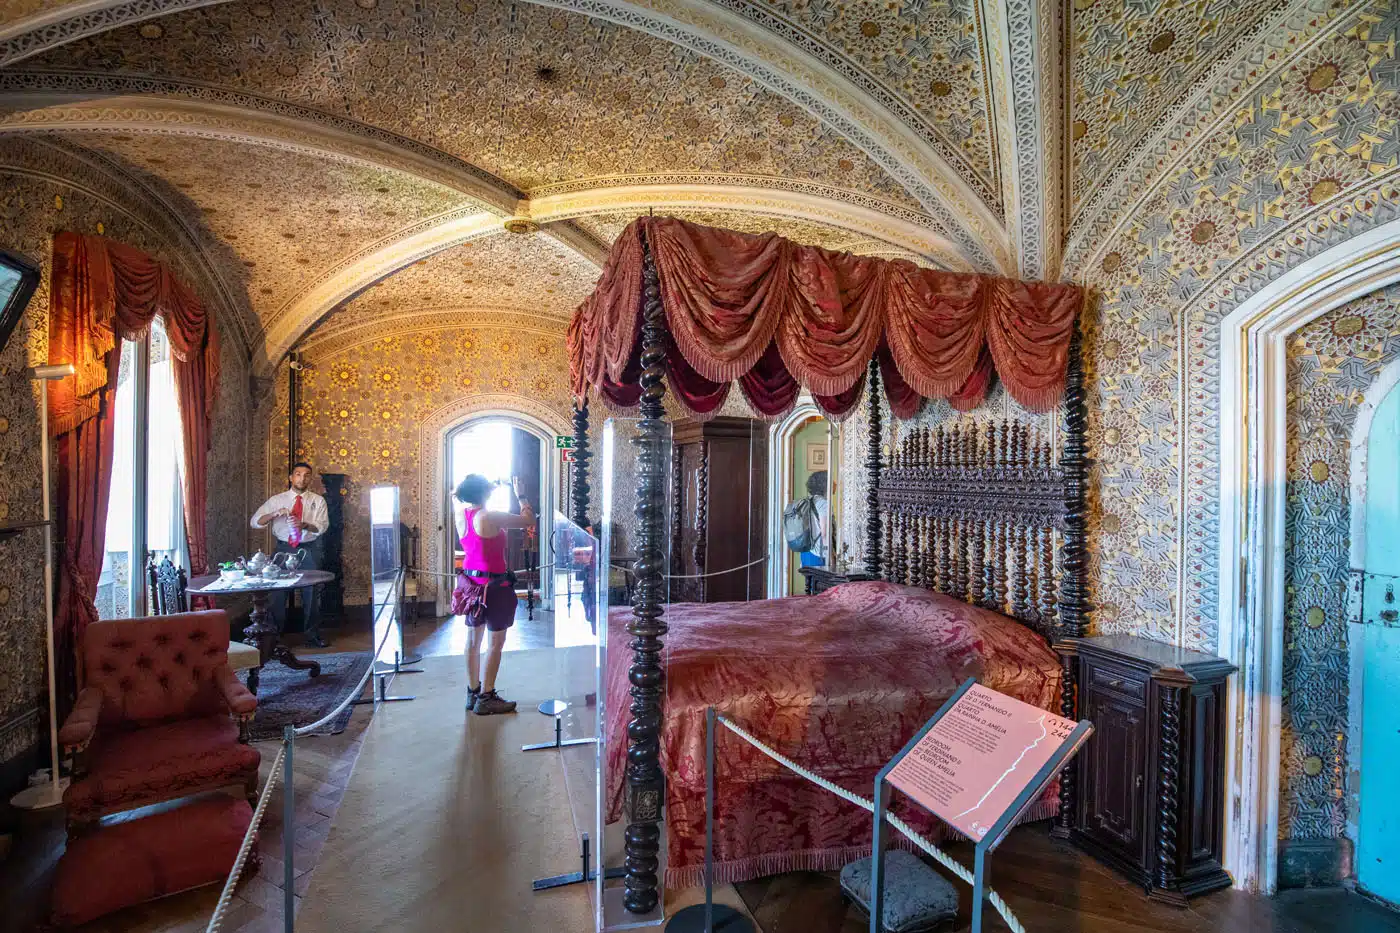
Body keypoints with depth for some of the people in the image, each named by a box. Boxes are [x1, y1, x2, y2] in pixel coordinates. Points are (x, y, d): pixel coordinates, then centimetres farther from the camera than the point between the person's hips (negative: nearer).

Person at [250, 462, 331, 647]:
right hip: (283, 549, 0)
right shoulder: (277, 500, 5)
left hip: (309, 550, 0)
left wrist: (304, 525, -27)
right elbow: (255, 522, -1)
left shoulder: (318, 500, 3)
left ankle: (313, 635, 19)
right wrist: (274, 514, -19)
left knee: (311, 593, 6)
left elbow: (322, 526, -7)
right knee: (278, 593, 4)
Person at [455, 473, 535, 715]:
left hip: (472, 581, 8)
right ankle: (485, 698, 8)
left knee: (474, 638, 15)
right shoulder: (490, 518, -21)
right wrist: (521, 495, 0)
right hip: (494, 584, -8)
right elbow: (528, 520, -14)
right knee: (496, 641, 2)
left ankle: (473, 693, 26)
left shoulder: (462, 515, 1)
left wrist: (498, 485, 22)